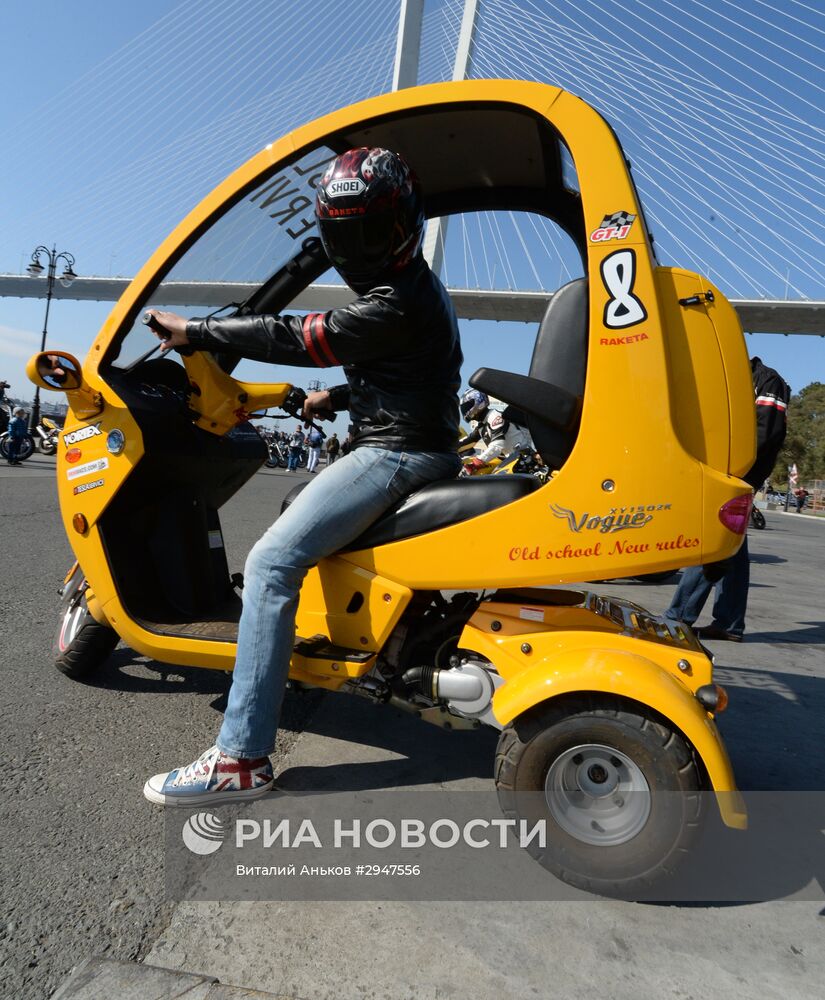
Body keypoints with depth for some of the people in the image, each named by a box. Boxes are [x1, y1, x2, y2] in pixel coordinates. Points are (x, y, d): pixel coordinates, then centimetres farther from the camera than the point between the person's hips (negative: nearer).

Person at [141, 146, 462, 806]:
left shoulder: (397, 303, -15)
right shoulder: (415, 287, 20)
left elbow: (295, 338, -15)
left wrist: (195, 330, -6)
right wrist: (337, 398, 17)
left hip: (398, 453, -11)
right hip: (416, 446, 11)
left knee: (273, 560, -20)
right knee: (300, 515, 29)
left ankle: (243, 758, -18)